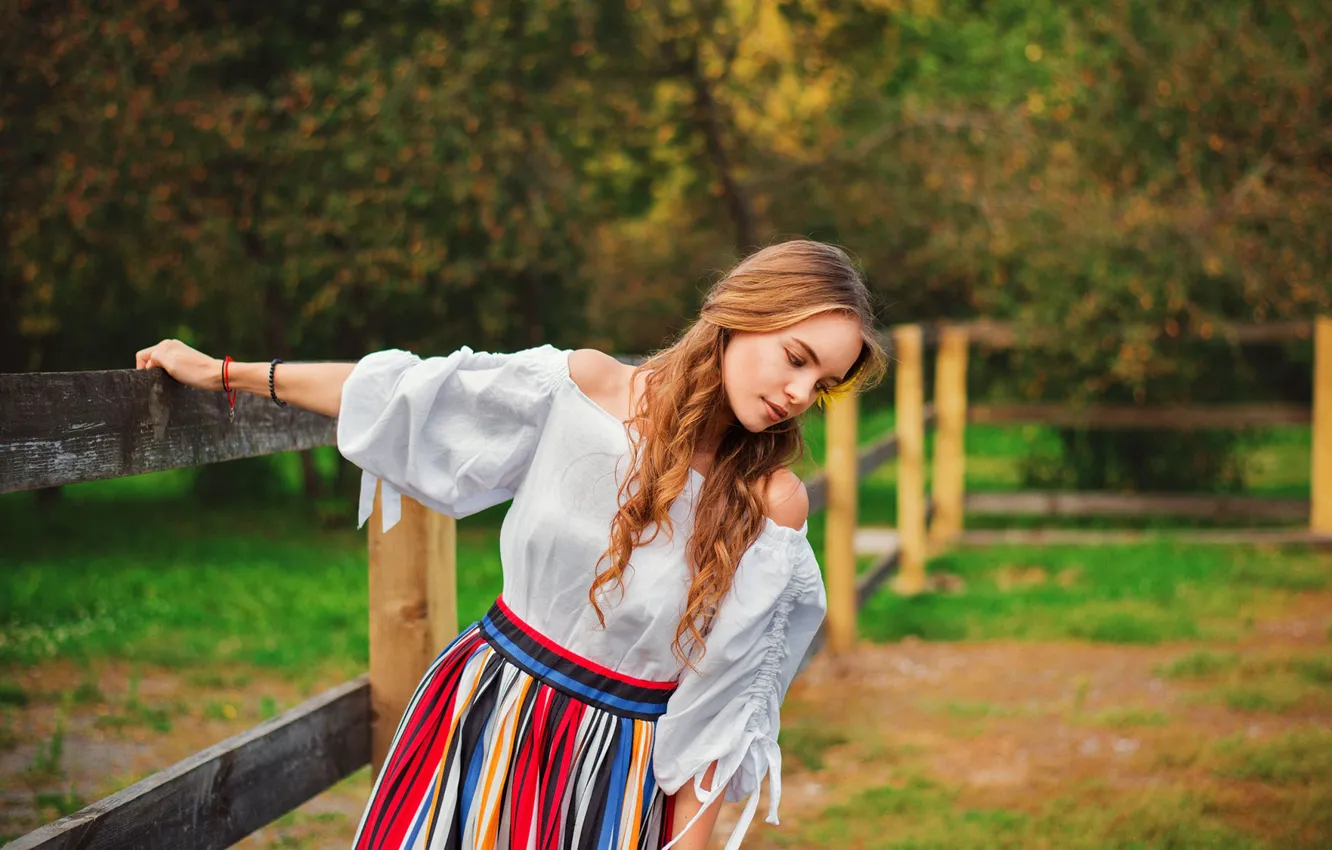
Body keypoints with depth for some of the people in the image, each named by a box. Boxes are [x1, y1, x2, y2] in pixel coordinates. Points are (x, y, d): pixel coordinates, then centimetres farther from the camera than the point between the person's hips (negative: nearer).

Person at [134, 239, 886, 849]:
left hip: (618, 764, -2)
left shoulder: (770, 503, -13)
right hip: (484, 711, 2)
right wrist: (223, 373, 8)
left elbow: (724, 697, -9)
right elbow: (396, 392, 2)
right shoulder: (583, 387, -9)